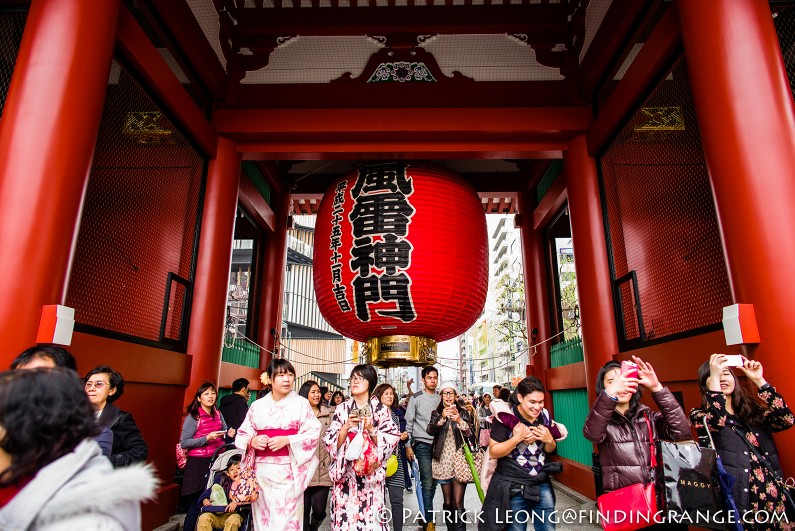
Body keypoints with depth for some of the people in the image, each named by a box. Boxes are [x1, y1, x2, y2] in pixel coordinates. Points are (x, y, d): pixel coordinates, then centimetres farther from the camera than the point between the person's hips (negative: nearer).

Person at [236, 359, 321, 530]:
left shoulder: (301, 403, 0)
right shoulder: (257, 406, 8)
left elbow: (314, 433, -4)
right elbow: (241, 435, 9)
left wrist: (287, 440, -16)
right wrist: (252, 441, -12)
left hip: (289, 470, -2)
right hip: (262, 470, 3)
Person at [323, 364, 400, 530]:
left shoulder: (381, 410, 0)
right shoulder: (342, 409, 3)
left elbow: (391, 441, -5)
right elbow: (330, 442, -1)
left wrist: (371, 429, -17)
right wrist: (346, 427, -17)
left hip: (371, 476, -1)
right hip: (345, 475, 1)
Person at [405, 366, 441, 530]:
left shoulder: (441, 398, 9)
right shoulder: (416, 398, -2)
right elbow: (408, 423, -1)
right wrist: (408, 446, -4)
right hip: (423, 445, -4)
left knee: (433, 484, 9)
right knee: (427, 483, -8)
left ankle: (424, 516, 23)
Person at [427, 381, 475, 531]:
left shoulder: (464, 412, 5)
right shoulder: (436, 413, 7)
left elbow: (471, 433, -6)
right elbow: (430, 431, -10)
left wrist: (459, 420, -22)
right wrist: (442, 417, -25)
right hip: (443, 461, 2)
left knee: (458, 503, -8)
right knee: (448, 502, 9)